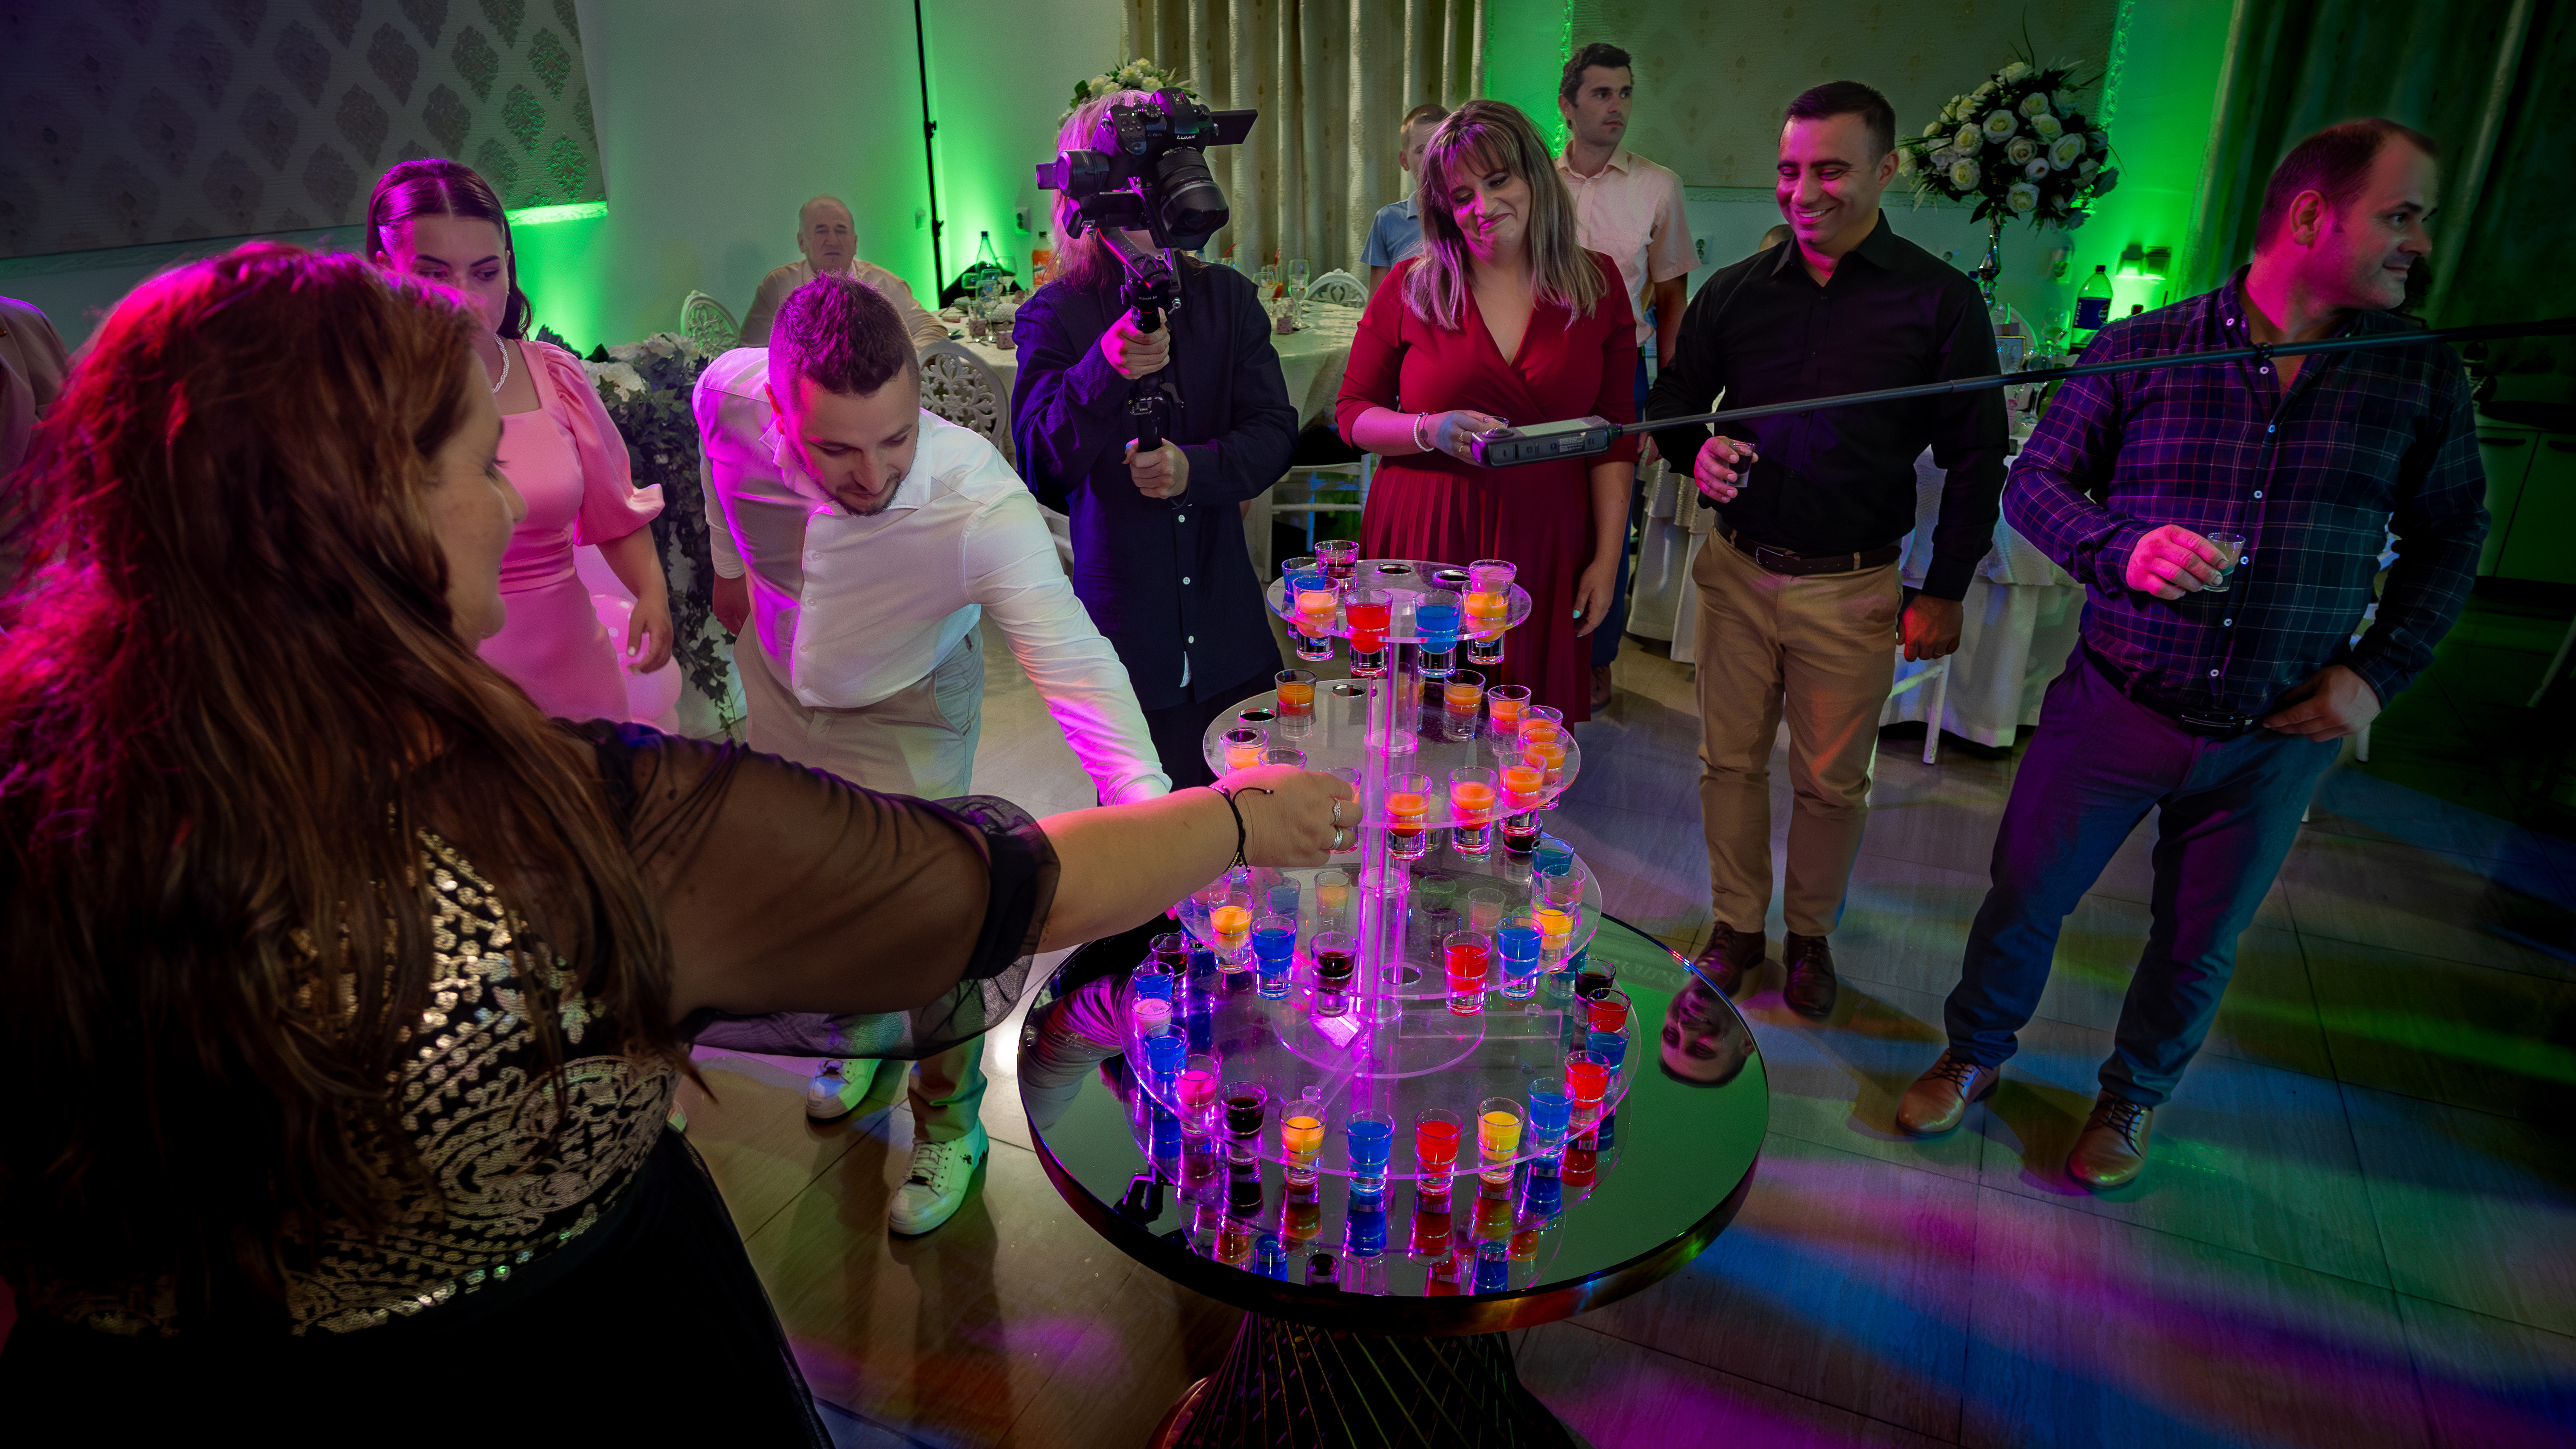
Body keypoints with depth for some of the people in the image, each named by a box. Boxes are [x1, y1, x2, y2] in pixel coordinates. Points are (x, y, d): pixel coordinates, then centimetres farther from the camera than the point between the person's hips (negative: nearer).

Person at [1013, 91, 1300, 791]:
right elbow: (1042, 469, -16)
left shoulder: (1228, 298, 6)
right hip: (1125, 638, -3)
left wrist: (1194, 467, -20)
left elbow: (1274, 431, 0)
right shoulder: (1056, 316, -5)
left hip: (1229, 633, 3)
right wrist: (1106, 367, -32)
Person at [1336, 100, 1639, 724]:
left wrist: (1607, 557, 3)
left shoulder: (1596, 282, 5)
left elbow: (1614, 432, 8)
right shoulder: (1410, 287, 0)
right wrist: (1432, 431, -14)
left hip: (1543, 551, 1)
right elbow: (1353, 414, 6)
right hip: (1424, 546, -1)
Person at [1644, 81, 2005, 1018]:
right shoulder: (1736, 292, 5)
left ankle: (1811, 932, 32)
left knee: (1831, 781, 9)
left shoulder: (1940, 302, -4)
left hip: (1853, 589, -2)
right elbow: (1672, 400, 13)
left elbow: (1976, 459, 0)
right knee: (1732, 761, 11)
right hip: (1738, 570, 3)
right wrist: (1695, 450, -11)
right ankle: (1736, 925, 29)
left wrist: (1945, 591, -3)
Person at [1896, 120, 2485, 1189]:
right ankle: (1975, 1053, 37)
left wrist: (2378, 672, -4)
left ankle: (2133, 1098, 42)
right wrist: (2125, 550, -22)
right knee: (2024, 899, 9)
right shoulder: (2144, 349, -7)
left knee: (2198, 946, 15)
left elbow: (2452, 535, 8)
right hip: (2115, 708, -1)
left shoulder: (2421, 376, -1)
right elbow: (2036, 482, -3)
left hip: (2276, 740, 2)